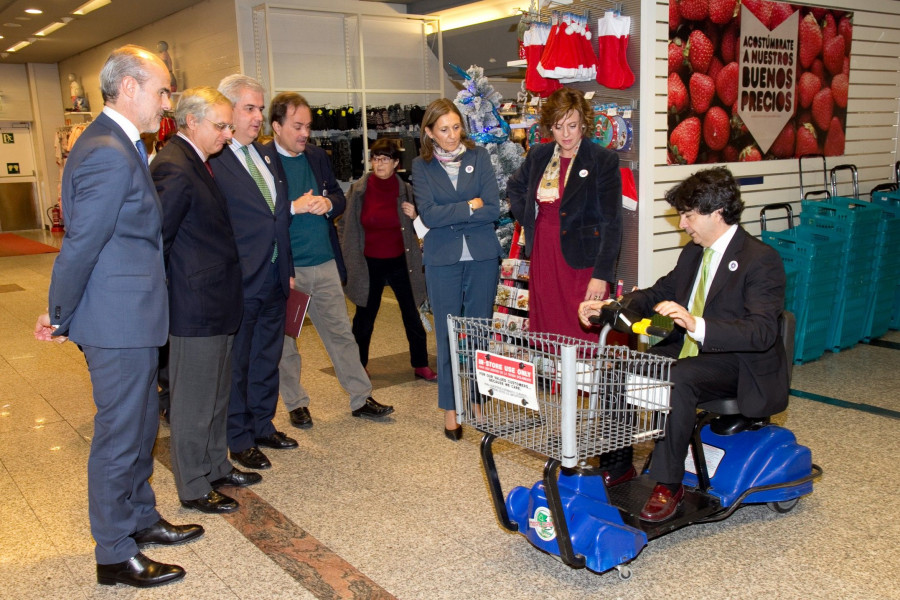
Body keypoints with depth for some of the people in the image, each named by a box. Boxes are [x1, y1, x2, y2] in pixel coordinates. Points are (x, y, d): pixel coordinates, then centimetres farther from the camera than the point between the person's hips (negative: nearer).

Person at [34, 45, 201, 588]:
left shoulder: (119, 145, 13)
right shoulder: (110, 155, -21)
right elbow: (80, 247, -20)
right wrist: (62, 320, -8)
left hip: (132, 318, 10)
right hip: (120, 322, -10)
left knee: (142, 426, 21)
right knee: (120, 436, 3)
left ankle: (141, 519, 39)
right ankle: (115, 556, 19)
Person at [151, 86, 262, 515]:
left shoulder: (197, 163, 13)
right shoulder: (174, 168, -19)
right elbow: (156, 239, -20)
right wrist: (167, 294, -13)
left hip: (217, 303, 10)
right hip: (196, 307, -10)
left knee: (217, 395, 20)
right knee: (193, 402, 4)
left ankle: (216, 467, 35)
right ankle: (193, 488, 18)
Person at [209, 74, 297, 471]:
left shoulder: (266, 155, 12)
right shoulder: (210, 160, -14)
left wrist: (287, 270, 15)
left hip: (274, 279, 8)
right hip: (239, 283, -8)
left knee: (267, 358, 19)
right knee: (236, 364, 8)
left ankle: (263, 426, 34)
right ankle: (239, 440, 22)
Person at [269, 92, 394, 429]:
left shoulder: (317, 156, 10)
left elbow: (340, 197, 14)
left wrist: (329, 204, -7)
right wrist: (294, 208, -22)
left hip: (324, 263, 5)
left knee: (341, 332, 10)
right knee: (285, 341, 9)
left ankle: (361, 399, 19)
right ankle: (296, 404, 25)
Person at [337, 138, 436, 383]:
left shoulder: (406, 190, -5)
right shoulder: (359, 190, -5)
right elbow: (345, 226, 5)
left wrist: (415, 217, -17)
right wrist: (350, 257, 1)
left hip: (400, 263, 0)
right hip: (369, 265, 0)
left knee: (412, 316, 5)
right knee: (364, 318, 11)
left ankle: (421, 365, 17)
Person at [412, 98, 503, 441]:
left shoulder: (478, 157, 3)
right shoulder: (422, 166, 3)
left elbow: (493, 210, -7)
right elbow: (428, 215, -11)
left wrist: (447, 215, -10)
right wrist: (469, 207, -9)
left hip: (482, 257, 1)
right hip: (443, 261, -1)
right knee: (448, 336, 5)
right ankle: (450, 409, 16)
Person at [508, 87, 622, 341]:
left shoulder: (604, 161, -7)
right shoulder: (539, 155, 8)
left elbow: (611, 223, -9)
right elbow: (515, 186, 29)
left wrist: (601, 274, -15)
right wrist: (527, 220, 12)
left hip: (582, 262, -5)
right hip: (543, 259, 5)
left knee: (583, 339, -4)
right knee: (544, 332, 9)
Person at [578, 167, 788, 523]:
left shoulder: (761, 260, -15)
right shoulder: (693, 253, 10)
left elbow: (762, 332, -26)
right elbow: (659, 293, 21)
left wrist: (697, 325, -41)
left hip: (737, 365, -8)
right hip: (687, 352, 8)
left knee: (677, 380, -35)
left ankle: (668, 484, -21)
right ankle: (617, 464, 4)